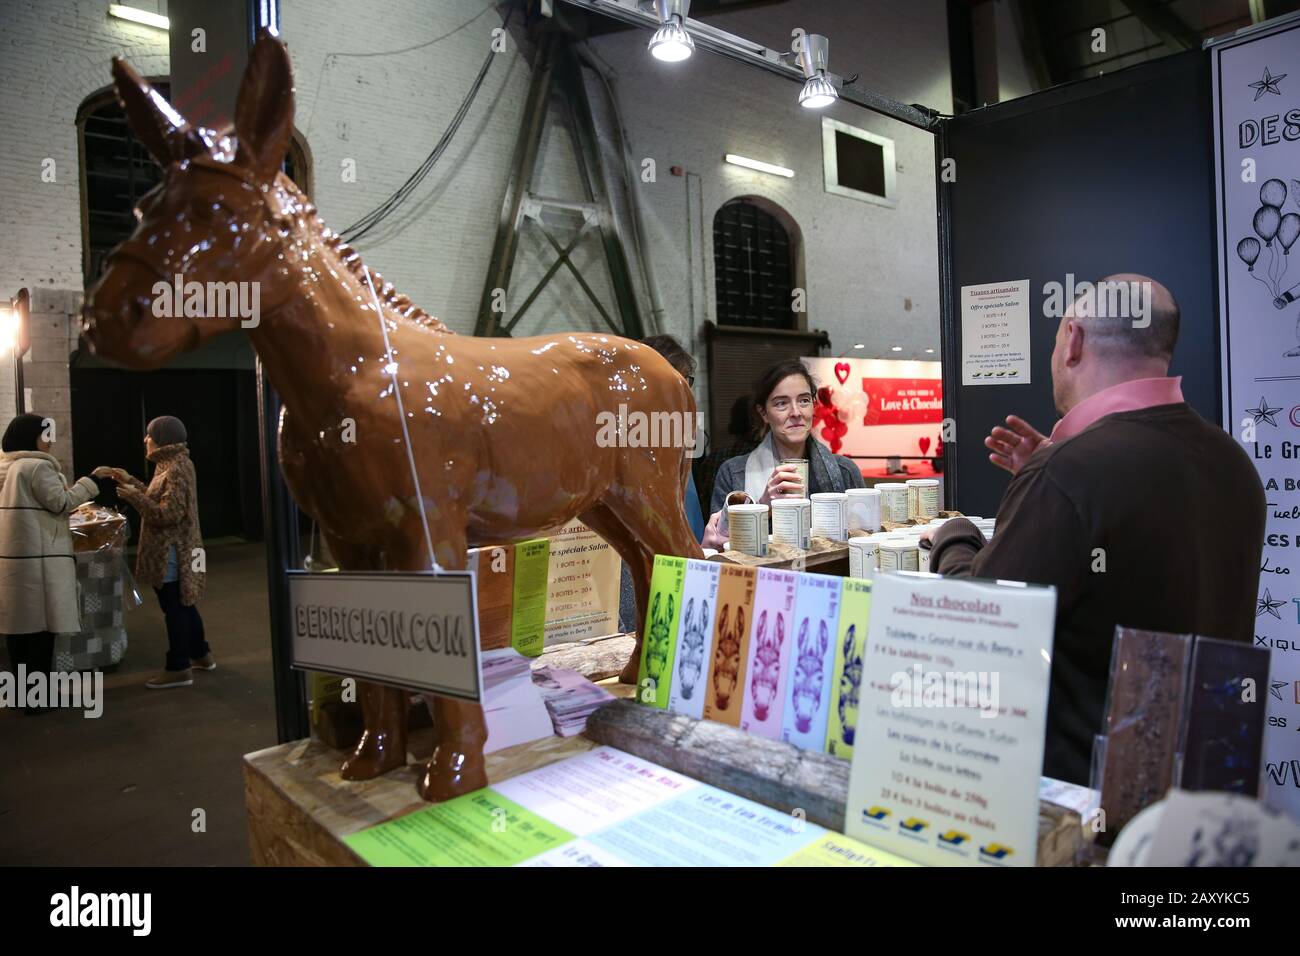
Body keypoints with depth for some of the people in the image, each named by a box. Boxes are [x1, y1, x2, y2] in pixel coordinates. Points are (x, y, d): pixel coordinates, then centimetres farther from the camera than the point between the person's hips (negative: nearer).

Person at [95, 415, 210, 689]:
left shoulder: (176, 470, -19)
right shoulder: (174, 464, 13)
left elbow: (168, 514, -24)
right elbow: (158, 498, 18)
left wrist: (133, 496, -18)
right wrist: (129, 481, 16)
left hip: (170, 552, -10)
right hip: (176, 549, 10)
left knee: (174, 608, -2)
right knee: (183, 605, 18)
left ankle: (179, 668, 6)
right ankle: (201, 655, 29)